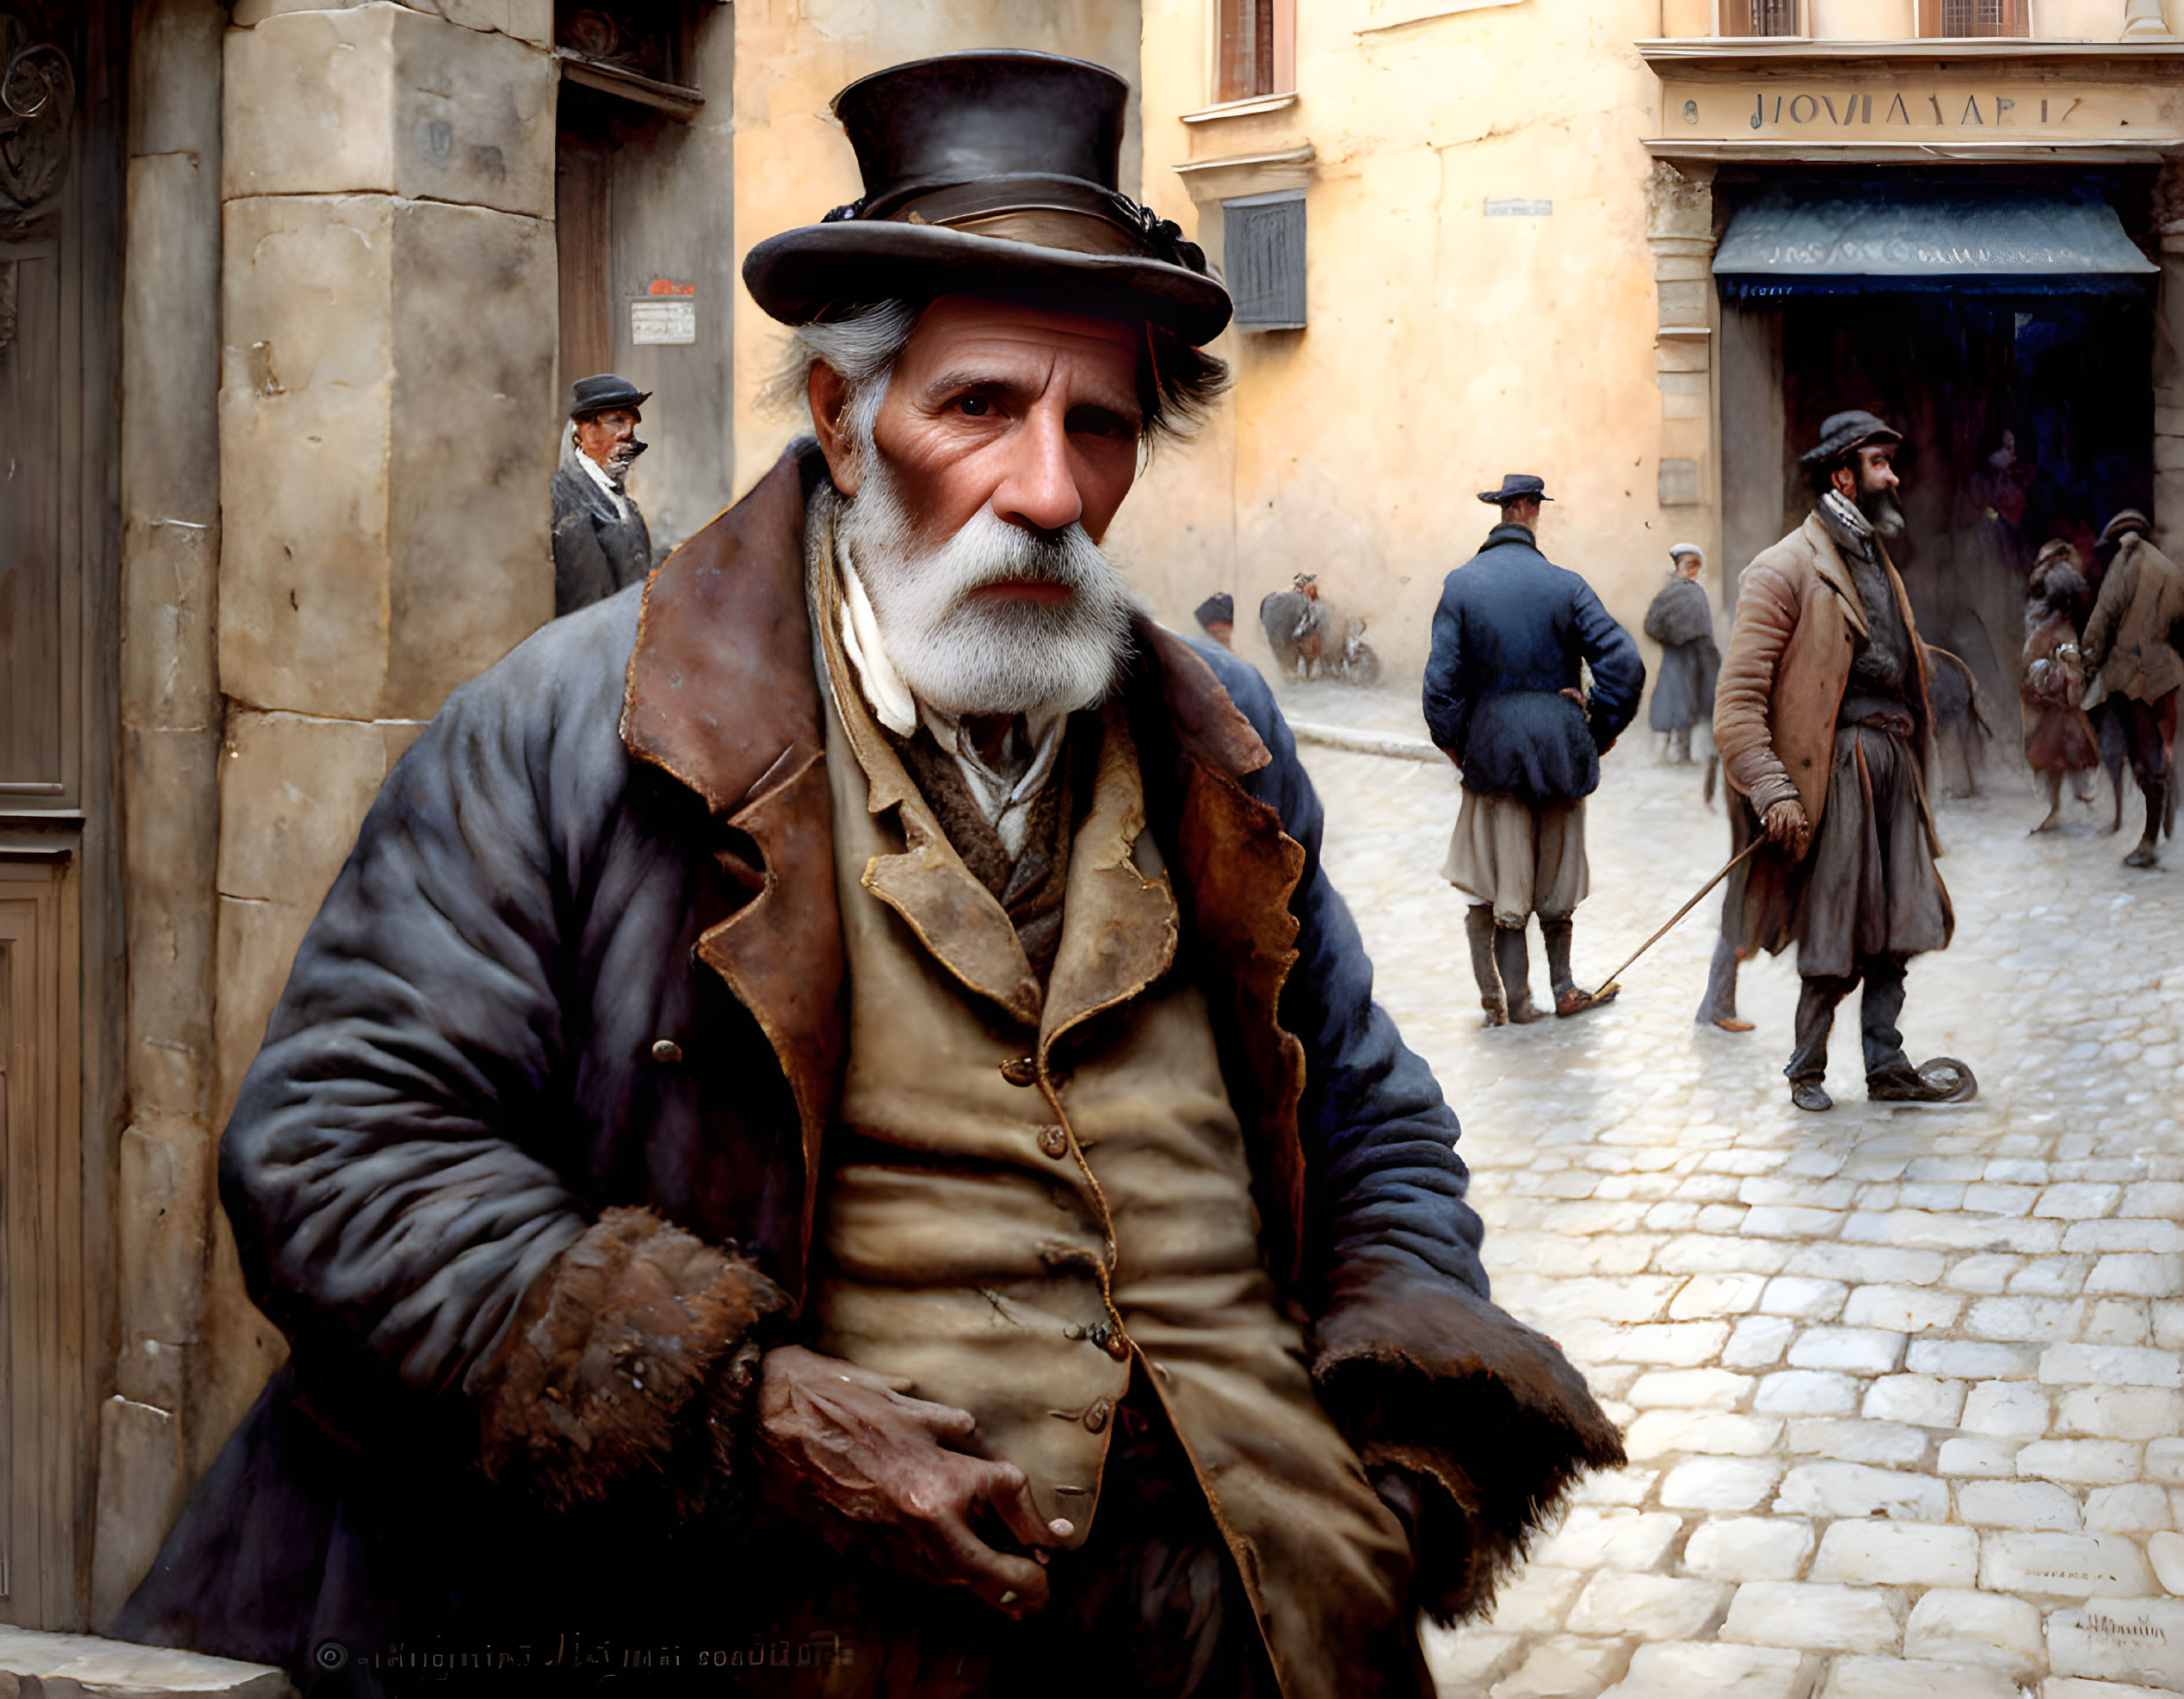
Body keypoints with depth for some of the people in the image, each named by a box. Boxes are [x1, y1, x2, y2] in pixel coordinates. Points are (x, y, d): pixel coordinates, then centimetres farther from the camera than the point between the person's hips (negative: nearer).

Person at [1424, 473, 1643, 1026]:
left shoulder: (1461, 585, -5)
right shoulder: (1566, 585, -4)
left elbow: (1442, 679, -8)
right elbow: (1624, 663, -10)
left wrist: (1453, 744, 5)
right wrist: (1599, 731, 2)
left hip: (1493, 751, -1)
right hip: (1561, 751, 1)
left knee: (1504, 882, 6)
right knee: (1557, 874, 16)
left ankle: (1514, 1001, 8)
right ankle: (1563, 989, 26)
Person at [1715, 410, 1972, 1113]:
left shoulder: (1878, 563, 19)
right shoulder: (1786, 568, -9)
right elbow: (1738, 697, -15)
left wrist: (1908, 745, 18)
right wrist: (1772, 791, -22)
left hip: (1891, 760, 8)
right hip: (1836, 766, -8)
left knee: (1894, 925, 9)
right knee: (1833, 937, -2)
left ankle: (1887, 1067, 19)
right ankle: (1807, 1069, 15)